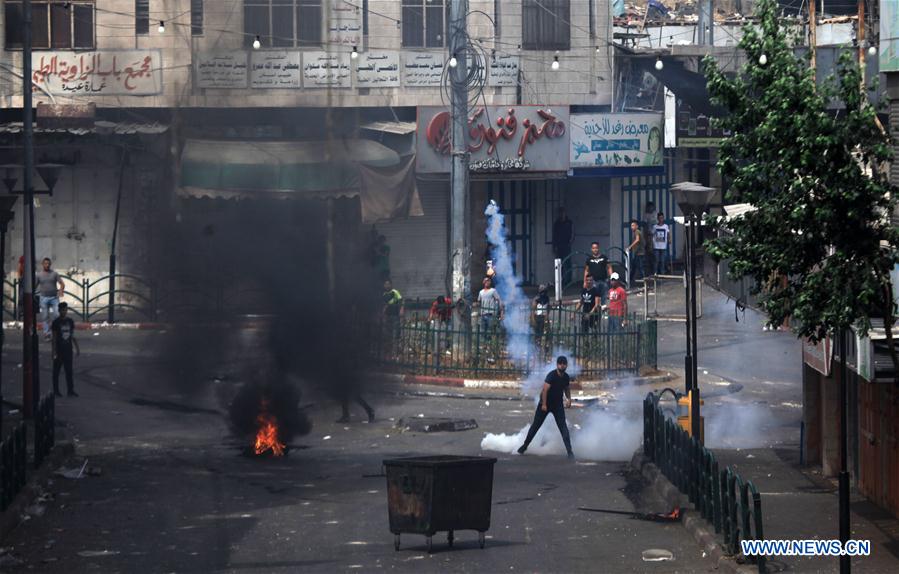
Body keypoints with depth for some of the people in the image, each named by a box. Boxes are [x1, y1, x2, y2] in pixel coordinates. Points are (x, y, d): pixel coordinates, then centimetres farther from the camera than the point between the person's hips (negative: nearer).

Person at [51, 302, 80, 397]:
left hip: (68, 350, 4)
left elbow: (73, 336, 13)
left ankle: (70, 390, 7)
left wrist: (77, 348, 10)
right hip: (59, 350, -4)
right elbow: (54, 338, -7)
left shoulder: (70, 321, 7)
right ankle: (56, 390, 10)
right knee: (56, 371, 4)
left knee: (69, 371, 5)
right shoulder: (56, 322, -6)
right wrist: (54, 352, -12)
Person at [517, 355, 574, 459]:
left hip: (558, 404, 3)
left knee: (563, 426, -10)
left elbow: (567, 389, 17)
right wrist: (544, 404, -27)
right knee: (536, 425, 6)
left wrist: (569, 399, 1)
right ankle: (525, 445, 21)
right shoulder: (551, 375, -20)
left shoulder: (566, 377, -1)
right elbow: (545, 389, -24)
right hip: (545, 403, -3)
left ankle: (569, 451, -13)